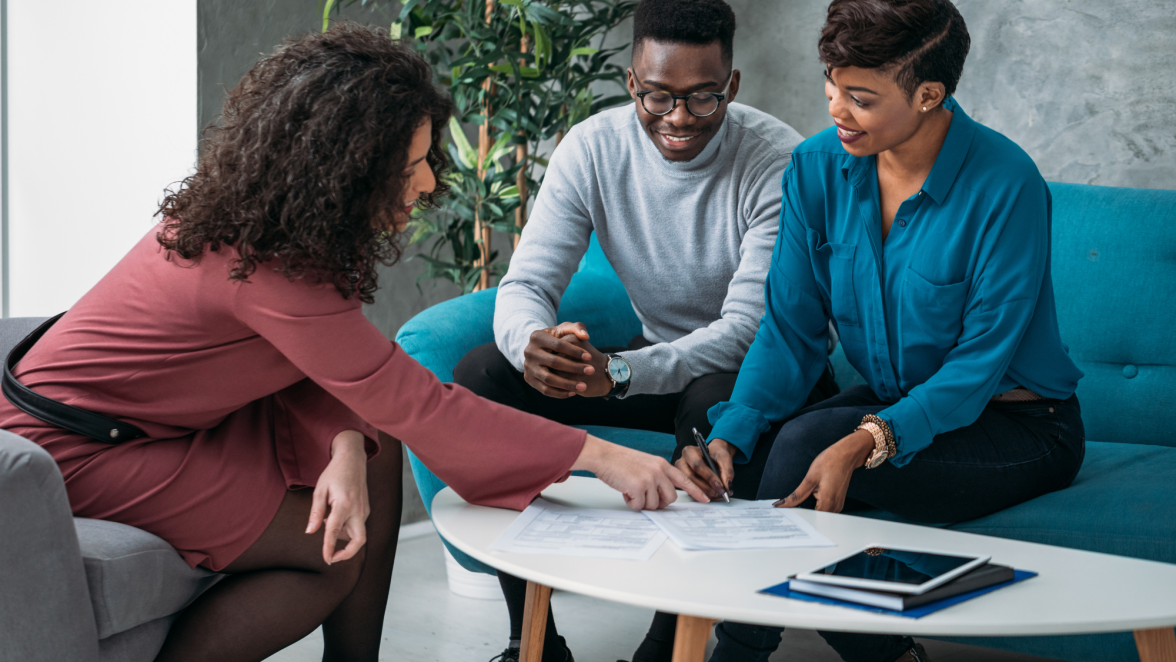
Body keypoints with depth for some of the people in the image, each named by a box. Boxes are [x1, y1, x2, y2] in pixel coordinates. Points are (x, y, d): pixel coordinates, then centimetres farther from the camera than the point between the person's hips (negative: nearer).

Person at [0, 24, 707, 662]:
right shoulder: (263, 269, -33)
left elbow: (334, 367, 0)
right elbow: (417, 405, -32)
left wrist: (346, 452, -22)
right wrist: (602, 457, -29)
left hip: (164, 417, 9)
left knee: (377, 447, 2)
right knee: (335, 557, -10)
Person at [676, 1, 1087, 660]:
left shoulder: (1006, 185, -22)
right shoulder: (818, 167, -7)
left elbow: (981, 362, -22)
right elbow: (791, 332, -6)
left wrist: (866, 441, -37)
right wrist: (730, 438, -23)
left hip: (1018, 429, -5)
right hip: (892, 402, 6)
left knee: (803, 447, -28)